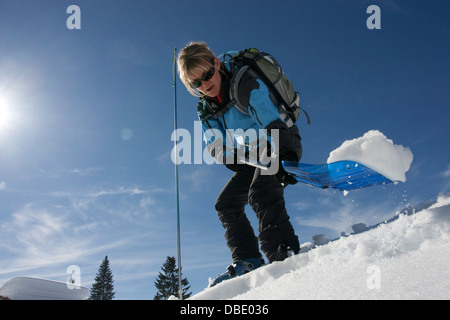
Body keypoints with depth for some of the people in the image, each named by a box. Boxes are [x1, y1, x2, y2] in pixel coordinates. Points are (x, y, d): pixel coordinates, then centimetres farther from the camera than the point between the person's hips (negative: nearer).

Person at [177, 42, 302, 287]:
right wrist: (225, 154, -28)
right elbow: (214, 145, -4)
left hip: (284, 146, -8)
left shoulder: (246, 85, -23)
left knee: (260, 192, -32)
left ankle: (284, 255, -35)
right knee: (226, 204, 3)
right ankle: (247, 260, 0)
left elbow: (274, 125, -36)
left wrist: (285, 158, -50)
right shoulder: (206, 109, 1)